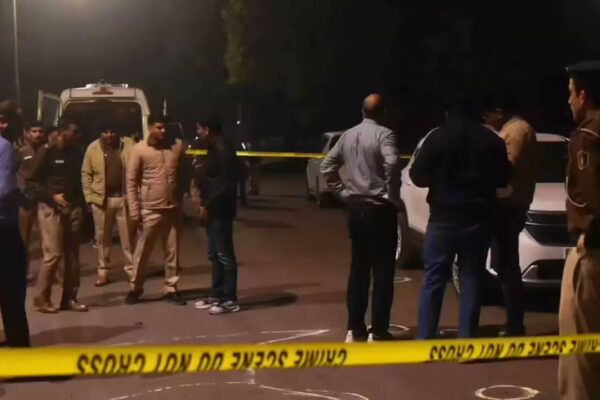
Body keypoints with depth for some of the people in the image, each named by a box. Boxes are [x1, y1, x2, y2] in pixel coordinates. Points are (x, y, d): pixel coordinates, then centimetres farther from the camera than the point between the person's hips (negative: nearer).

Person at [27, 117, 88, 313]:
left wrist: (81, 201, 5)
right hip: (51, 208, -6)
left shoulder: (76, 153, 11)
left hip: (73, 208, 6)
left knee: (72, 255, 7)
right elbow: (31, 183, -6)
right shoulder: (47, 153, -6)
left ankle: (69, 298, 16)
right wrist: (52, 196, -17)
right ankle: (41, 298, 3)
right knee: (53, 254, -9)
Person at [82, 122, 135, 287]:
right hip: (101, 198, 1)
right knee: (102, 237, 9)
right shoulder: (93, 148, 0)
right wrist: (89, 196, -4)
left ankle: (131, 269, 17)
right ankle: (103, 271, 17)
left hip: (125, 197, -1)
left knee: (128, 236, 6)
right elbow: (86, 174, 3)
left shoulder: (128, 145, -1)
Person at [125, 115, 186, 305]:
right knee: (142, 251, 6)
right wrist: (134, 211, -7)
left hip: (174, 208, 2)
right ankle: (135, 287, 21)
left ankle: (171, 288, 19)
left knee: (172, 251, 8)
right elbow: (131, 181, -4)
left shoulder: (177, 145, 1)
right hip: (150, 209, -2)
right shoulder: (139, 149, -6)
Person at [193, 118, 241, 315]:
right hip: (213, 209, 10)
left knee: (224, 254, -5)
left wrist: (208, 205, -16)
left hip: (220, 209, -10)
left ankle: (230, 300, 0)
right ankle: (217, 295, 23)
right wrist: (205, 203, 9)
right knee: (215, 254, 15)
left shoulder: (223, 150, -17)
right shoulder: (214, 149, 14)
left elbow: (225, 184, -21)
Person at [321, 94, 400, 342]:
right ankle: (378, 331, 2)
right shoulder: (384, 135, -10)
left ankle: (354, 329, 16)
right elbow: (391, 164, -27)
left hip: (355, 208, 6)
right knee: (382, 271, 1)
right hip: (379, 210, -6)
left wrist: (343, 192, 10)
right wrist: (392, 195, -15)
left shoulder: (348, 135, 9)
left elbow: (327, 166, 11)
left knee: (358, 269, 13)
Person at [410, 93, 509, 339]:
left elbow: (418, 176, -4)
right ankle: (467, 339, 5)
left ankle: (424, 339, 3)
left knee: (434, 279, 4)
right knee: (471, 280, 6)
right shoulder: (492, 141, 3)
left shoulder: (437, 137, -4)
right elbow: (502, 179, 11)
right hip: (477, 219, 2)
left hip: (443, 217, -1)